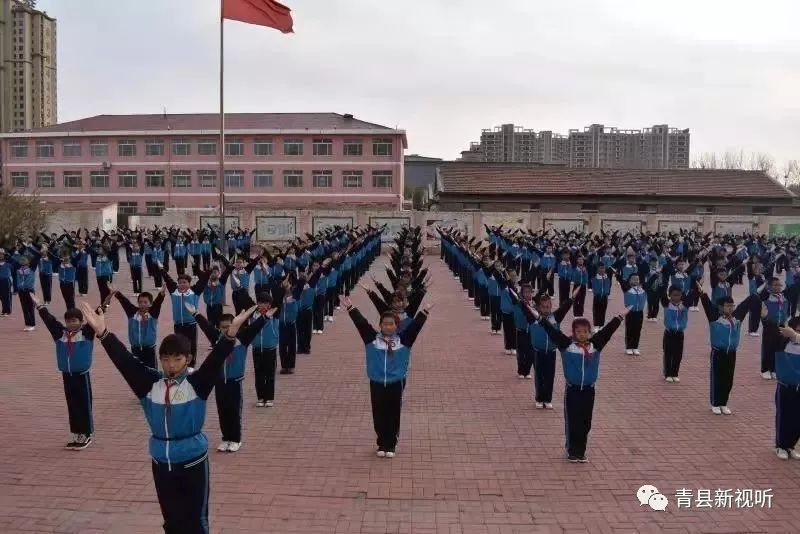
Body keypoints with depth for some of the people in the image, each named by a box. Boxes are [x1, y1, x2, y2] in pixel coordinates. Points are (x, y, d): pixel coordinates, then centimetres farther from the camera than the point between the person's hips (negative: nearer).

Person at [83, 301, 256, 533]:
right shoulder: (150, 383, -4)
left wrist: (231, 332, -47)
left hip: (193, 462, -3)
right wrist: (102, 332, -24)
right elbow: (125, 360, -12)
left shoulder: (197, 383, -14)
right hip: (161, 463, 3)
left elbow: (215, 360, -29)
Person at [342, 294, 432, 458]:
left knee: (393, 416, 8)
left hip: (396, 383, -1)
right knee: (379, 416, 9)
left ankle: (391, 445, 22)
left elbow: (415, 325, -8)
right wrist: (350, 308, -13)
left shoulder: (403, 340, -3)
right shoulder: (372, 338, -2)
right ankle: (382, 445, 25)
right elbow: (361, 323, -7)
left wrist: (425, 312, -17)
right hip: (377, 383, 1)